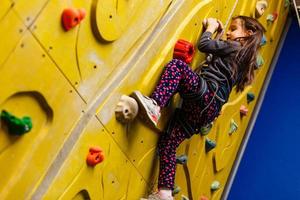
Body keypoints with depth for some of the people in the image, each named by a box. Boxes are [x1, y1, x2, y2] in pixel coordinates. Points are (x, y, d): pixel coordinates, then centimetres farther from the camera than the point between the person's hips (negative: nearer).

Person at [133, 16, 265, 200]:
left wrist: (211, 27, 17)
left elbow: (204, 45, -1)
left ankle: (155, 105, -36)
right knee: (167, 143, 2)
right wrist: (218, 32, 36)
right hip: (209, 108, 9)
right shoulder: (243, 57, 30)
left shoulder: (235, 47, 5)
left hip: (205, 97, -9)